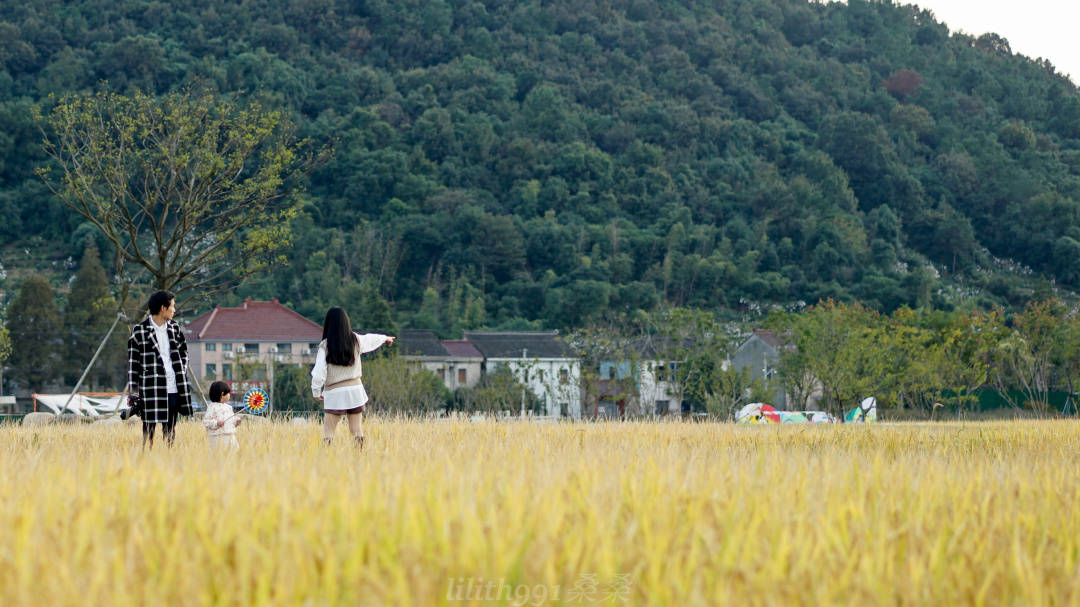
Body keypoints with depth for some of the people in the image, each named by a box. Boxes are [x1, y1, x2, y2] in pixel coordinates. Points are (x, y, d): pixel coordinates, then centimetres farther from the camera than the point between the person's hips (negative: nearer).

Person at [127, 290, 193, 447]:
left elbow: (183, 352, 23)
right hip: (151, 389, -5)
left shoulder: (174, 327, 11)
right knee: (148, 430, -4)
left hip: (173, 389, 5)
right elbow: (133, 362, -2)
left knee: (170, 432, 9)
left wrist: (181, 372, 10)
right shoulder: (140, 330, -4)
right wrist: (133, 392, -6)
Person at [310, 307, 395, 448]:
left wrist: (316, 392, 1)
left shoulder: (325, 345, -10)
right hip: (355, 390, 4)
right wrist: (385, 338, 45)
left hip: (334, 395, -4)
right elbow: (371, 339, 24)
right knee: (356, 429, 13)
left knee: (328, 432, -2)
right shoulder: (355, 340, 3)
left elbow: (319, 372, -14)